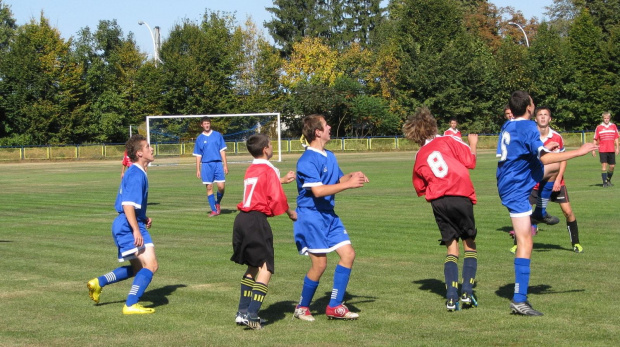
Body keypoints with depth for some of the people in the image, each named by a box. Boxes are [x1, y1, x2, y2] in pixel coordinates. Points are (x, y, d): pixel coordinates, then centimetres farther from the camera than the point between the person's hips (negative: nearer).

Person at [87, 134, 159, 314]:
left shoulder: (134, 173, 16)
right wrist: (136, 230, -28)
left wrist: (143, 218, 16)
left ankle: (98, 283, 25)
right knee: (150, 265, -15)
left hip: (123, 226, 11)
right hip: (129, 226, -11)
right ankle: (131, 305, -17)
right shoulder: (136, 175, -17)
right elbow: (127, 205, -25)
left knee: (137, 268, 22)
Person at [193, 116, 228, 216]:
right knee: (209, 187, -2)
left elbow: (222, 151, 7)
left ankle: (218, 203, 17)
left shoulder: (217, 135, 7)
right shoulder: (199, 138, 8)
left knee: (221, 186, -10)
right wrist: (198, 170, 4)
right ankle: (214, 210, 3)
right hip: (206, 165, 0)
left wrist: (225, 165, 0)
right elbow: (198, 156, 10)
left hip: (218, 163, 0)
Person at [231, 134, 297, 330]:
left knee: (253, 267, 20)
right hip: (257, 221, -8)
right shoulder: (269, 170, -6)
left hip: (242, 219, 8)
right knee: (265, 268, -6)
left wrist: (282, 180, 43)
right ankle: (251, 315, -16)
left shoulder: (251, 170, 18)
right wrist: (291, 213, 6)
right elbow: (277, 199, -11)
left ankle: (243, 312, 18)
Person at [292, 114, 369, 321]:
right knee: (320, 263, -8)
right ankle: (302, 308, 12)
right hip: (311, 216, -9)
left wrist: (351, 177, 2)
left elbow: (338, 179, 24)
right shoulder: (308, 160, -17)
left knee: (348, 254, 1)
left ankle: (335, 306, 7)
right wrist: (348, 184, -22)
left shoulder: (330, 157, 12)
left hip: (329, 215, 9)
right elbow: (318, 190, -25)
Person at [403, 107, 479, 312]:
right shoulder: (448, 141, 4)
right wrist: (473, 144, 17)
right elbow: (470, 162, 1)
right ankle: (467, 291, -2)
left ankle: (451, 297, -3)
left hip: (438, 201, 3)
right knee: (469, 245, 10)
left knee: (451, 248, 9)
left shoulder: (419, 157, 16)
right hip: (461, 196, -3)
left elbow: (421, 189, 17)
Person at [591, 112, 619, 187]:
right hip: (602, 150, -3)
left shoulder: (613, 126, 7)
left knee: (612, 166, 5)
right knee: (604, 165, -10)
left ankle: (608, 180, 26)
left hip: (611, 149, 3)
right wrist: (593, 150, -2)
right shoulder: (599, 127, 1)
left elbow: (616, 138, 12)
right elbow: (595, 139, 3)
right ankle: (604, 182, -6)